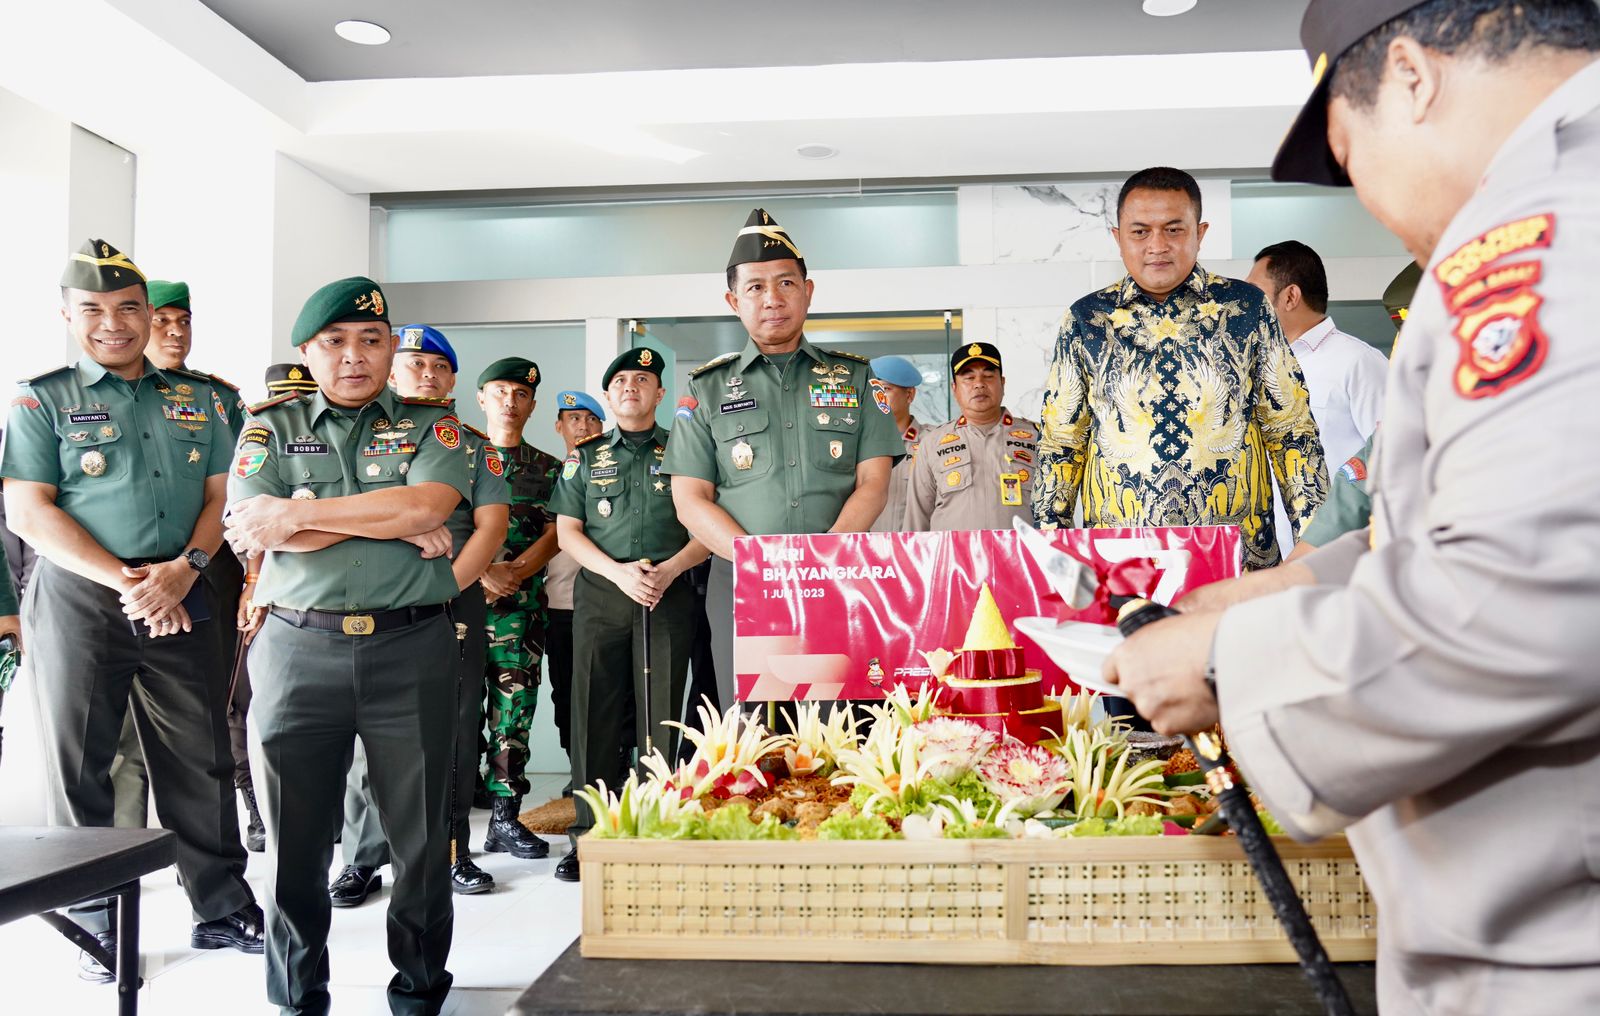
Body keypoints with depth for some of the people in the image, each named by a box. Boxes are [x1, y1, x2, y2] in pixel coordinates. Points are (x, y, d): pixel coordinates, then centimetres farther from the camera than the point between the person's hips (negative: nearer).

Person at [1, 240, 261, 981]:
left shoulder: (196, 398, 11)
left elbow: (219, 496, 8)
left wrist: (184, 568, -10)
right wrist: (126, 581, -15)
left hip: (182, 605, 2)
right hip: (79, 605, -2)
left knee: (201, 763, 6)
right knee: (79, 767, 6)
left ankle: (223, 909, 18)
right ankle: (95, 925, 20)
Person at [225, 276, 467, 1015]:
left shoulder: (430, 425, 8)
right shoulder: (270, 427, 10)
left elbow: (429, 505, -13)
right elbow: (252, 530, -6)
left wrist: (301, 513, -10)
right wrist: (393, 523, -10)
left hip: (412, 649, 0)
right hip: (299, 649, 1)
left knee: (421, 834, 8)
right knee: (294, 838, 8)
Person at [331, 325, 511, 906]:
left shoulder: (476, 447, 11)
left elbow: (491, 527, 2)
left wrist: (444, 588, -10)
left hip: (456, 604, 1)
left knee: (455, 734, 4)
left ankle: (453, 853, 16)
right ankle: (363, 861, 12)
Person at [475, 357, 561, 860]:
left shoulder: (548, 469, 13)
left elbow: (553, 534, 5)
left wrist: (514, 572, -12)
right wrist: (483, 573, -14)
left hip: (521, 606, 2)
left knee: (514, 712, 4)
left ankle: (506, 817, 12)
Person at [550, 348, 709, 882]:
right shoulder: (585, 457, 15)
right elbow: (568, 532, 7)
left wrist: (668, 570, -12)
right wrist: (619, 572, -9)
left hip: (669, 597, -1)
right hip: (600, 596, 2)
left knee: (662, 717, 0)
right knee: (595, 715, 1)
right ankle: (589, 834, 9)